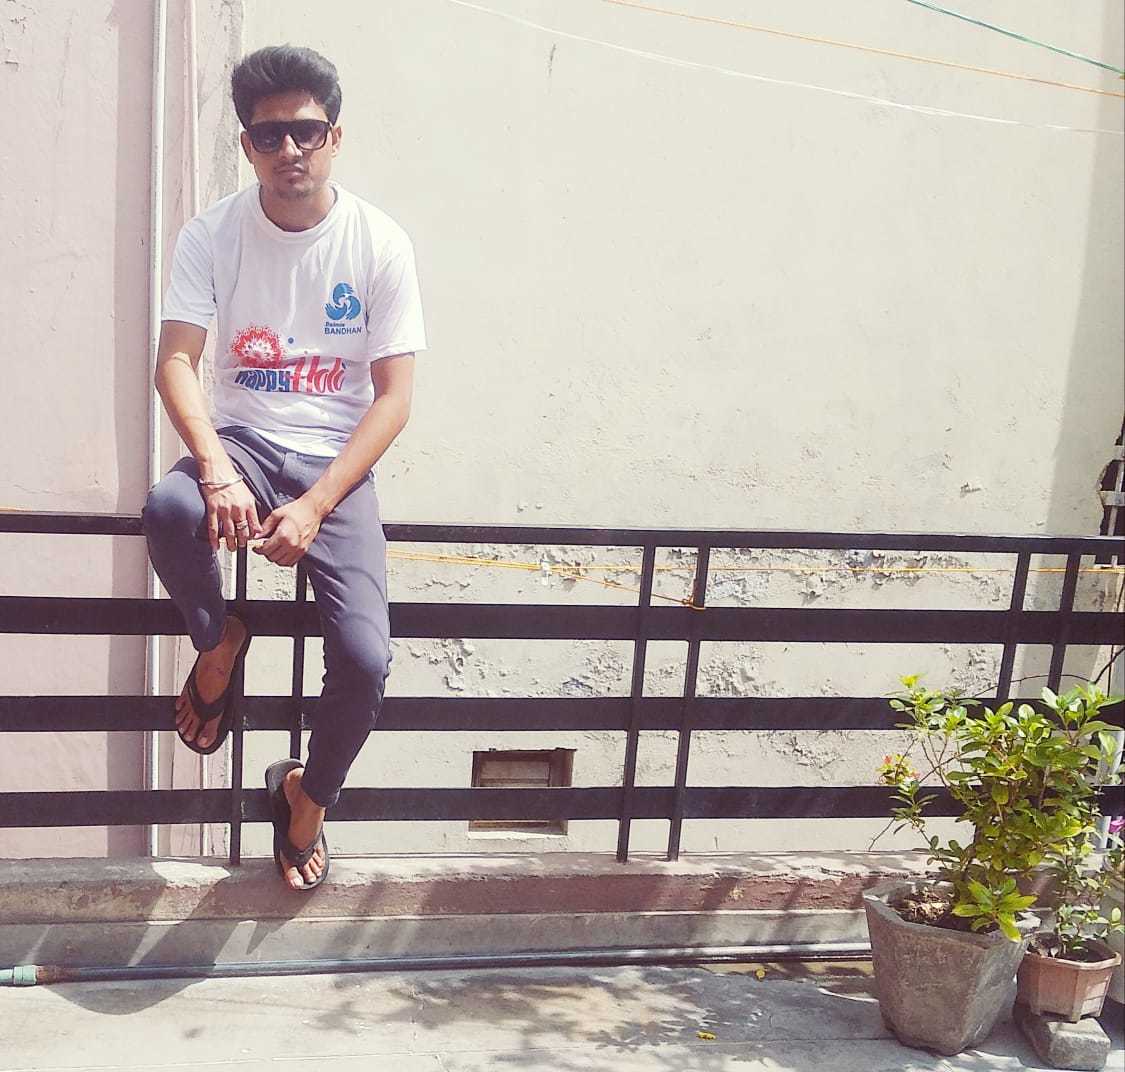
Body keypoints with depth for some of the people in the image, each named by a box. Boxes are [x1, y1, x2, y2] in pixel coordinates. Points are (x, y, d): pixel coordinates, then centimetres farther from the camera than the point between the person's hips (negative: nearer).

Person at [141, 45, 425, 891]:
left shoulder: (381, 243, -6)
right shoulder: (212, 236, -2)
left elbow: (394, 395, -8)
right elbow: (176, 362, -10)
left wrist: (314, 506, -19)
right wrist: (217, 470, -30)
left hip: (336, 462, -1)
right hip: (242, 443, 1)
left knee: (366, 659, -18)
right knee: (167, 508, -36)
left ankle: (308, 792, 17)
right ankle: (220, 639, -1)